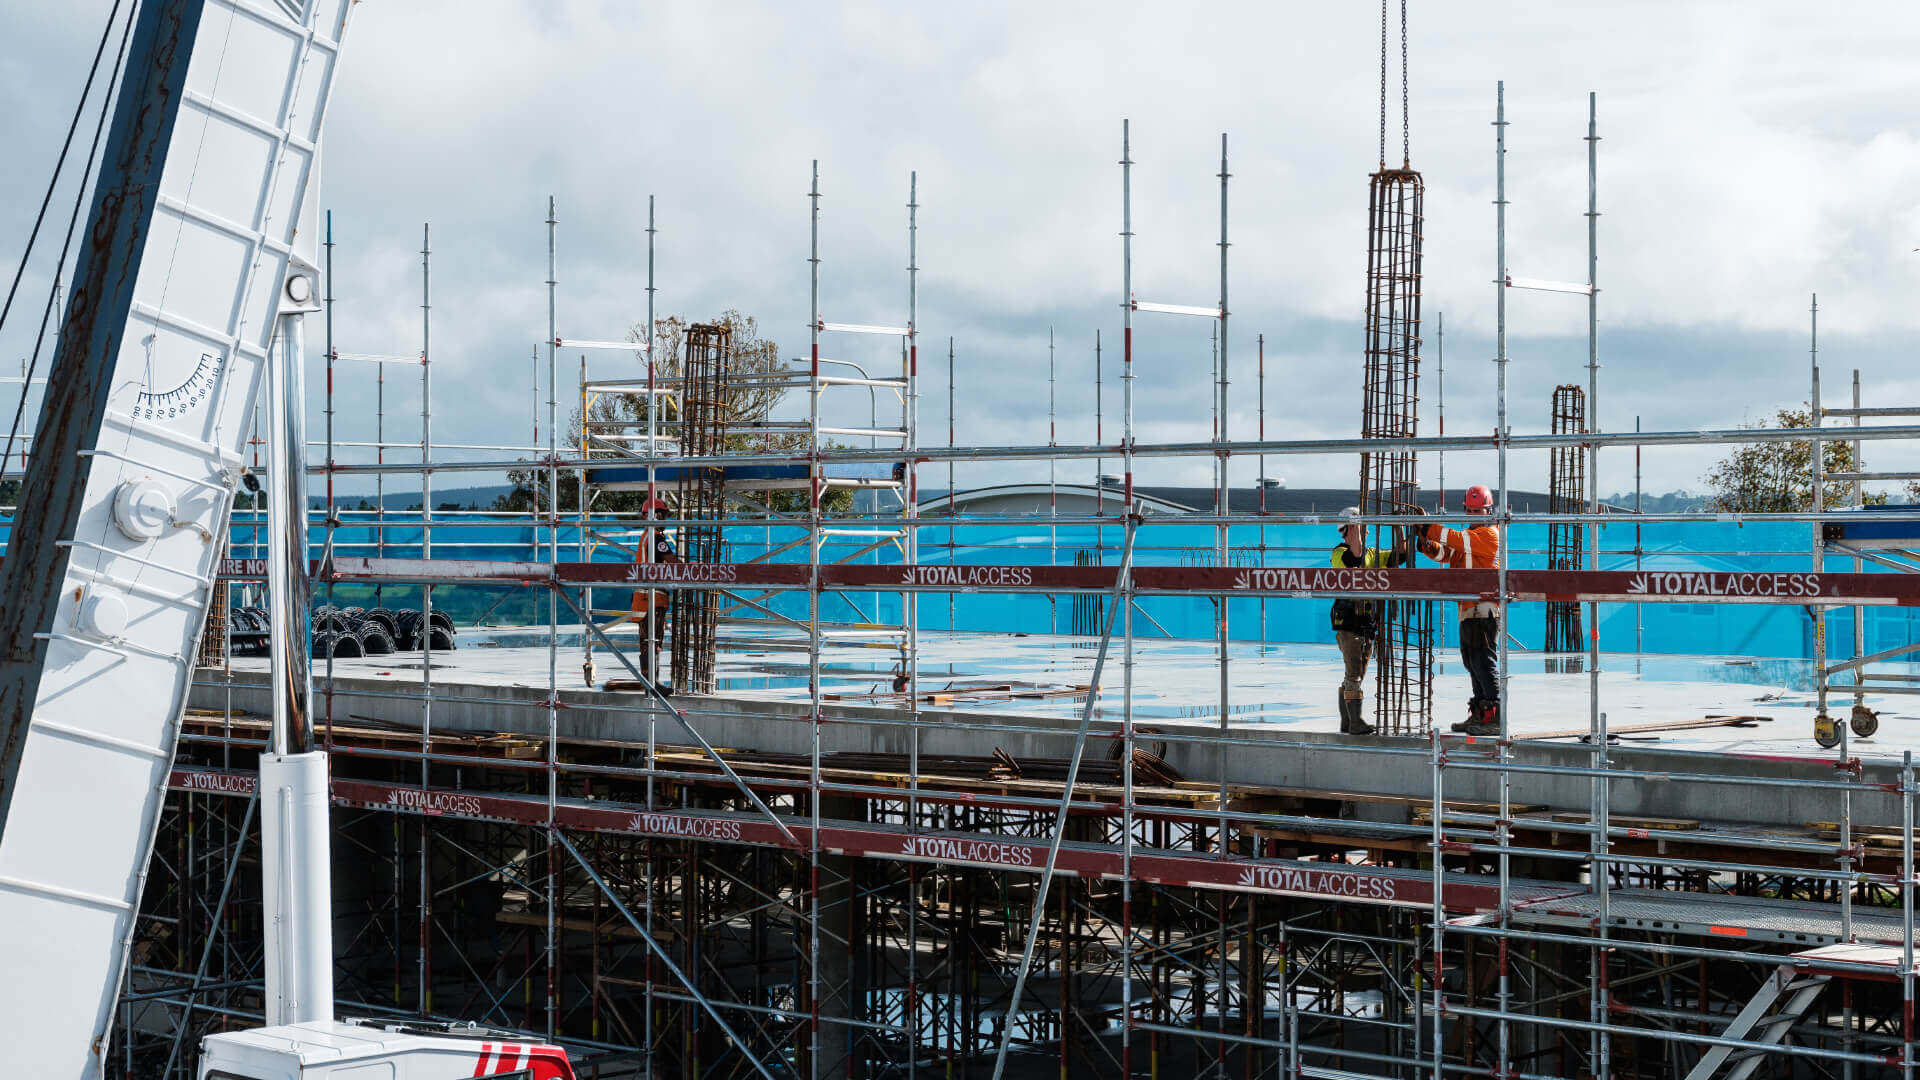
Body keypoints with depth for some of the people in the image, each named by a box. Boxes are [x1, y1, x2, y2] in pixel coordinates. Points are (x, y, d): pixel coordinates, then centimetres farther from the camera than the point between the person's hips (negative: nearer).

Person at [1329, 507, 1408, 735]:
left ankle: (1346, 723, 17)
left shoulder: (1372, 554, 17)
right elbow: (1355, 557, -27)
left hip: (1368, 622, 7)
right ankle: (1355, 722, -13)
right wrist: (1356, 523, -24)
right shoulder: (1339, 553, -5)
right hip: (1348, 621, -7)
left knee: (1356, 675, 11)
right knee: (1354, 674, -12)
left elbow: (1399, 555, 10)